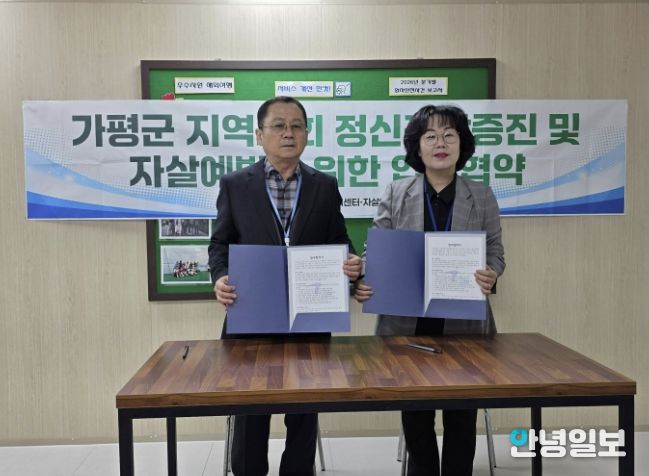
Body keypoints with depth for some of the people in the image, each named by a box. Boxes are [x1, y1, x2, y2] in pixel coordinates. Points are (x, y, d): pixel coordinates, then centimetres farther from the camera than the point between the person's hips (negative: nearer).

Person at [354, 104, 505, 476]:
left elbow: (495, 252, 4)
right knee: (415, 416, 13)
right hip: (407, 324, 0)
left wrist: (491, 275, -17)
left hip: (464, 325, 1)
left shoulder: (482, 196, 3)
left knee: (461, 415, 12)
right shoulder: (396, 194, 1)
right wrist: (364, 282, -19)